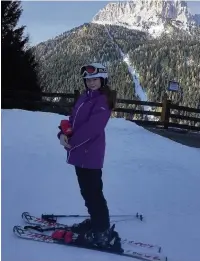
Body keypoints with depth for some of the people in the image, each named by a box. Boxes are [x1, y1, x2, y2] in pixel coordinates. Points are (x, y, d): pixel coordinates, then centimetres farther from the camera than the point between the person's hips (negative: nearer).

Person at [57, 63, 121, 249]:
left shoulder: (103, 100, -14)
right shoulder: (84, 97, 14)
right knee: (86, 190, 18)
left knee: (93, 192, -3)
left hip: (91, 153, -9)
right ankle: (95, 220, 34)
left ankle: (104, 230, 9)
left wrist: (71, 142, -17)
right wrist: (63, 134, -9)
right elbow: (73, 119, 10)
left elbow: (92, 127, -23)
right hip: (79, 152, 9)